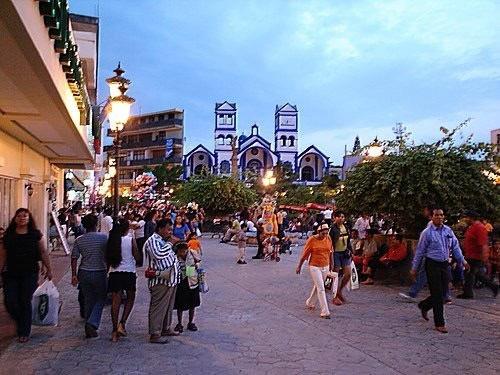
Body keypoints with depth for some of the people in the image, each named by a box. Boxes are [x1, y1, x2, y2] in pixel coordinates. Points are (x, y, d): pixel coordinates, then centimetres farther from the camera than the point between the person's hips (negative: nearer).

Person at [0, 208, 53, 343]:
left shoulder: (36, 235, 0)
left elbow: (44, 253, 3)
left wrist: (49, 269, 3)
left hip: (30, 274, -2)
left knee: (25, 302, 1)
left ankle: (24, 333, 13)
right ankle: (20, 322, 30)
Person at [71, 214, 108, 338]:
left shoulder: (79, 240, 0)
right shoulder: (104, 237, -7)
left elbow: (74, 259, -2)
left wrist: (74, 275, 3)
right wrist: (108, 270, 8)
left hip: (84, 273, 3)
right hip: (100, 272, -3)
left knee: (88, 300, 15)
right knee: (100, 299, 10)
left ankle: (89, 328, 20)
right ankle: (92, 323, -7)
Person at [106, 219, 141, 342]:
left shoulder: (112, 240, 1)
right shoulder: (131, 240, -9)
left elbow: (107, 259, 5)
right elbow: (137, 258, -6)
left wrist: (107, 272, 17)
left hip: (114, 273, 3)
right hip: (129, 272, -3)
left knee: (115, 301, 7)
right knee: (130, 298, 17)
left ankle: (115, 331, 10)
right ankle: (122, 324, 4)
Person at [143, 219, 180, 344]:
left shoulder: (163, 241, 18)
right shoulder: (152, 241, -12)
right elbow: (159, 255, -28)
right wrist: (168, 243, -17)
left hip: (171, 279, 10)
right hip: (161, 280, -10)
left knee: (169, 306, 19)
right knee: (158, 308, -4)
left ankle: (166, 329, 31)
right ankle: (154, 334, 2)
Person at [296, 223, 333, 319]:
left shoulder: (328, 239, -1)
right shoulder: (312, 240, -14)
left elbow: (330, 252, 11)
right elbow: (304, 254, -7)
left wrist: (331, 265, 18)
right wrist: (299, 266, -1)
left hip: (325, 267, 5)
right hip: (314, 267, -5)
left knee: (317, 286, 20)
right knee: (321, 289, -8)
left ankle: (310, 303, 42)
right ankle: (325, 312, -5)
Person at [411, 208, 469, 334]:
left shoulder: (448, 231, 6)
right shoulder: (427, 232, -8)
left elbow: (455, 247, 14)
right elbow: (420, 251, -4)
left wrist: (462, 260, 7)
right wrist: (414, 268, -1)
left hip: (444, 264, 5)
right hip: (432, 265, -5)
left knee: (443, 292, 10)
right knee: (437, 294, -3)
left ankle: (424, 306, 37)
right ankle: (439, 324, 6)